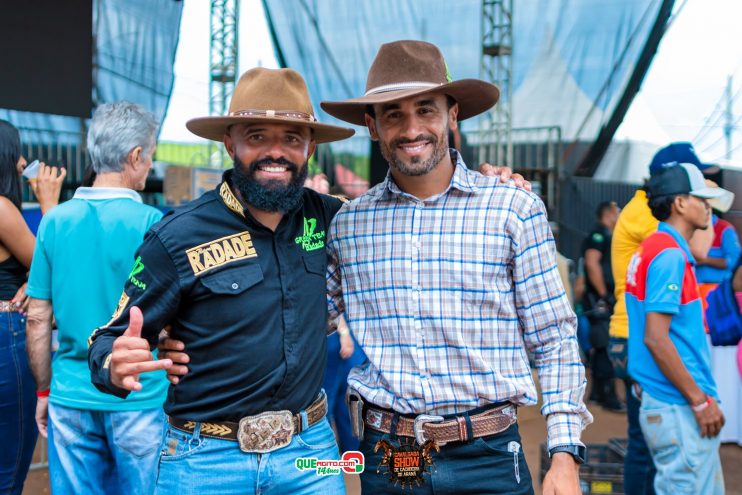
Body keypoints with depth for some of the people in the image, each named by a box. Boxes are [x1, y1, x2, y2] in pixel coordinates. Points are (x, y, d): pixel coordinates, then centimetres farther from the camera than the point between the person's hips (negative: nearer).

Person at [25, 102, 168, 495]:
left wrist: (44, 391, 13)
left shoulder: (55, 221, -1)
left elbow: (38, 319, 3)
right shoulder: (151, 223, -12)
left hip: (71, 397, 3)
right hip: (139, 399, -3)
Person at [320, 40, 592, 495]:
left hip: (486, 457, -2)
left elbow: (555, 344, -2)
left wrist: (565, 456, -9)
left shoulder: (514, 210, -3)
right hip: (383, 459, 2)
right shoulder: (346, 222, 4)